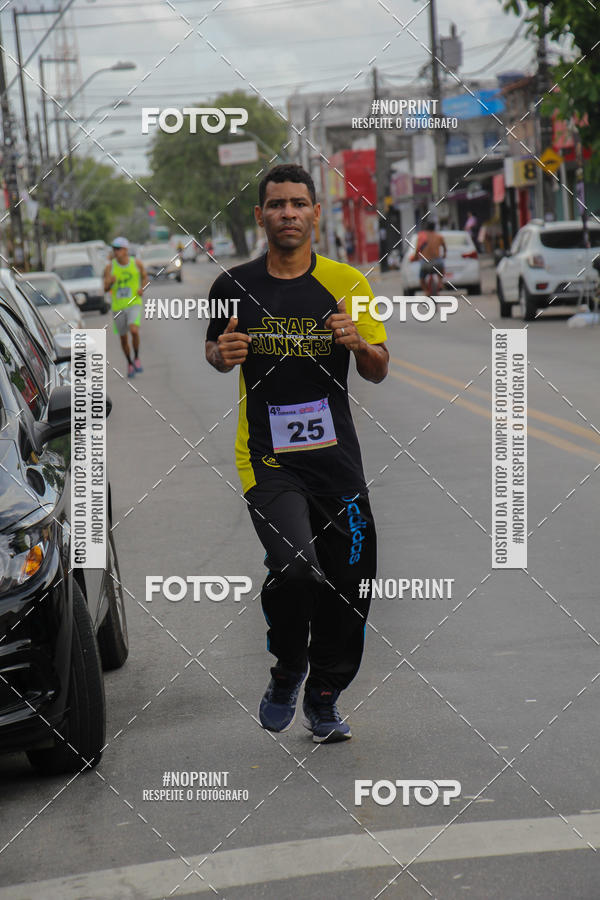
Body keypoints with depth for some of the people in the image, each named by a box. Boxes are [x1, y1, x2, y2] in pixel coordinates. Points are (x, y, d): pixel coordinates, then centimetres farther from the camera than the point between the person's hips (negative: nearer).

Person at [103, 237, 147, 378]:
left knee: (134, 330, -25)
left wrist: (142, 288, -3)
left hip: (134, 304, -2)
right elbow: (105, 289, -3)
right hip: (117, 306, 2)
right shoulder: (110, 267, -4)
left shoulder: (137, 264, -2)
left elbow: (144, 277, 16)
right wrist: (110, 282, -26)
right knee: (123, 338, 8)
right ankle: (130, 363, 31)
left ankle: (136, 358, -1)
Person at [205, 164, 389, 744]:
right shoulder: (234, 285, 2)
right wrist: (223, 355, -5)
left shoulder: (348, 283, 2)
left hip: (337, 456, 2)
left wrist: (359, 344, -15)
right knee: (293, 566, -23)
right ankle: (287, 670, 7)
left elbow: (379, 372, 7)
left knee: (348, 586, 5)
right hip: (267, 456, -2)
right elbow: (215, 350, 19)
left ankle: (323, 700, 28)